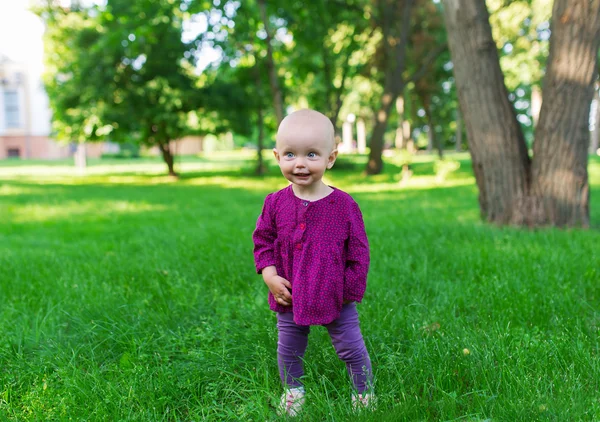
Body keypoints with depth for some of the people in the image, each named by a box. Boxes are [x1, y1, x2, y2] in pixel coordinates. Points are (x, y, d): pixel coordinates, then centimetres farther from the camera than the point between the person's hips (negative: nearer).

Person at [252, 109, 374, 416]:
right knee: (288, 349, 19)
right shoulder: (275, 203, -7)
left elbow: (358, 251, -6)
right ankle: (292, 391, 44)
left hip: (336, 298, -2)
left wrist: (352, 289, -7)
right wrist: (269, 274, -11)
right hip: (289, 298, 2)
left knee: (351, 348, 12)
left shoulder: (344, 204, -13)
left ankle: (365, 393, 35)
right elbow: (263, 240, 2)